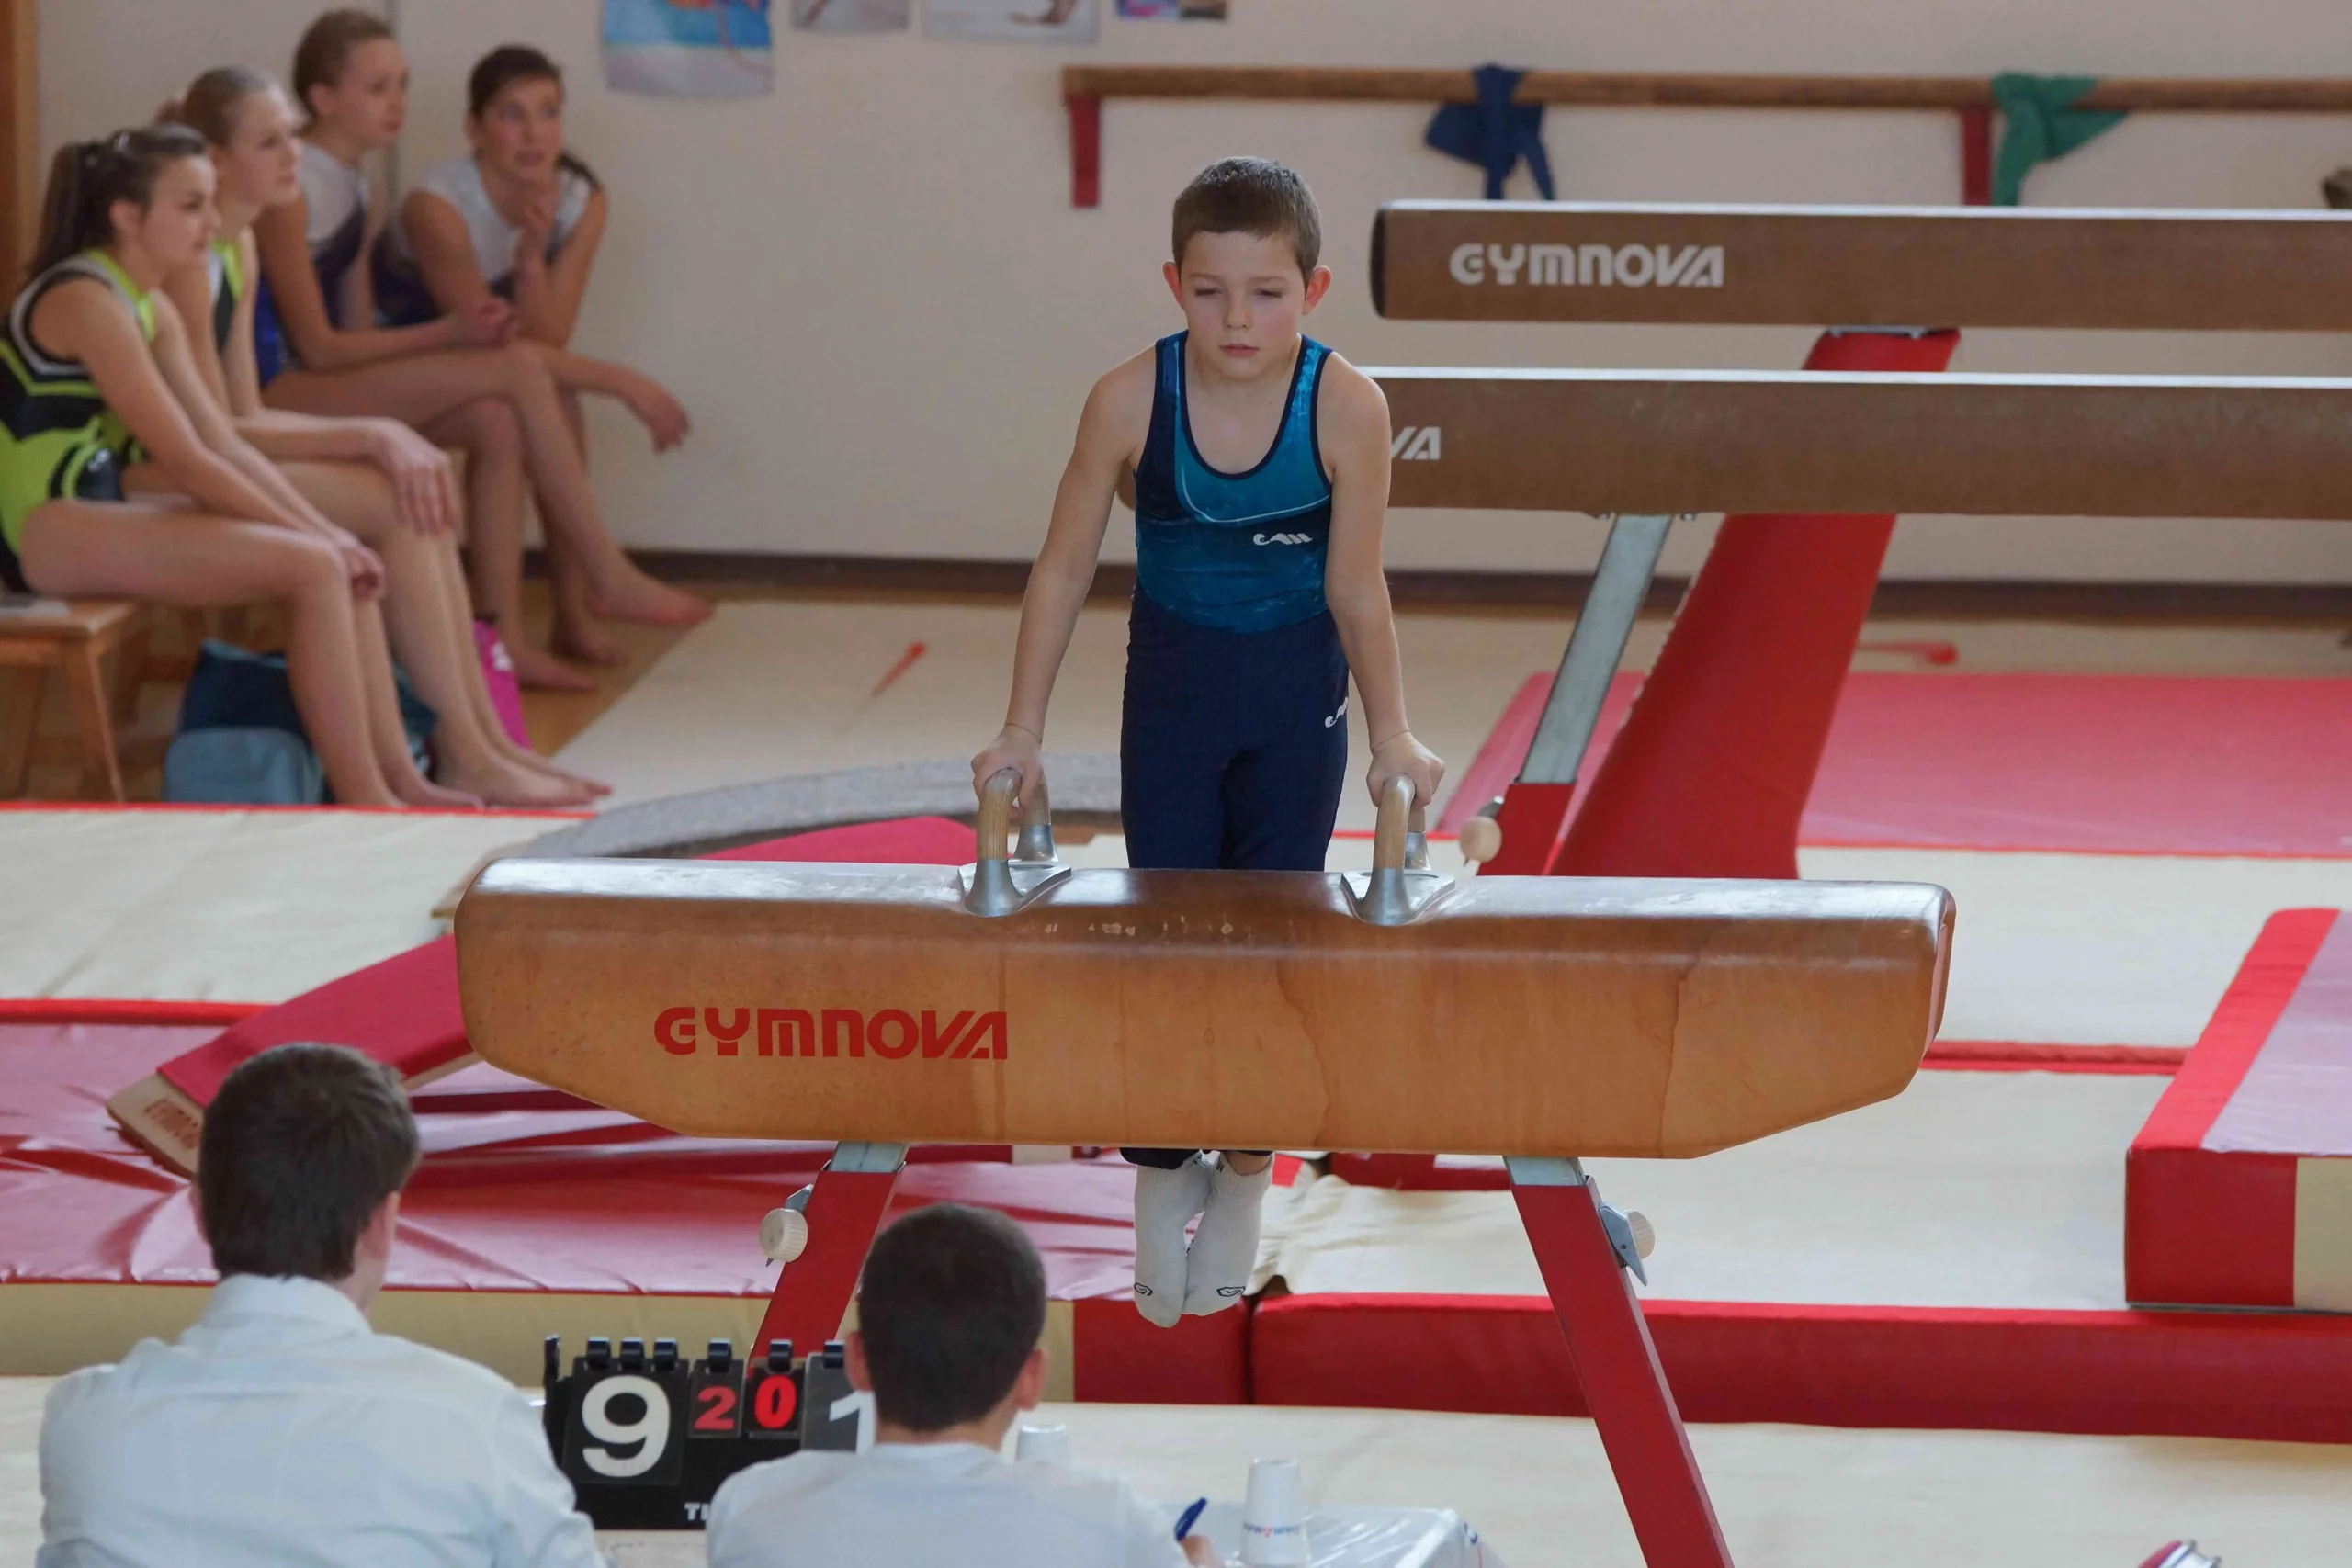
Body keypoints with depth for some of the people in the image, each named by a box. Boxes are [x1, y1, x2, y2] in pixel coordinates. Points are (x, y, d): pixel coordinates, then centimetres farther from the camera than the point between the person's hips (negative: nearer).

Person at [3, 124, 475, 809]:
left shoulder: (153, 309, 13)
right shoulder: (85, 302, -18)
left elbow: (225, 446, 10)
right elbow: (185, 460, -19)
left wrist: (322, 528, -2)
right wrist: (309, 534, -14)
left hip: (101, 507, 10)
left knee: (343, 561, 1)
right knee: (313, 569, -19)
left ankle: (400, 779, 3)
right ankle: (361, 800, -14)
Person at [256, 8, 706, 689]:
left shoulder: (353, 191, 17)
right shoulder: (288, 192, -13)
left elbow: (355, 336, 11)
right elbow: (317, 346, -15)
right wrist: (449, 333, -16)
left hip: (332, 384, 10)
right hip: (278, 391, -10)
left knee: (497, 422, -13)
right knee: (520, 368, -18)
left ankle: (501, 634, -14)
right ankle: (609, 580, -12)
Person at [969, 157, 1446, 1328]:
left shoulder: (1345, 408, -21)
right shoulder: (1132, 400, -19)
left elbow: (1356, 588, -9)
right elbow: (1065, 568, -8)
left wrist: (1390, 737, -4)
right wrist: (1023, 732, -5)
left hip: (1296, 691, 0)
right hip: (1172, 681, 0)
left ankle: (1243, 1181, 19)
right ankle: (1160, 1180, 16)